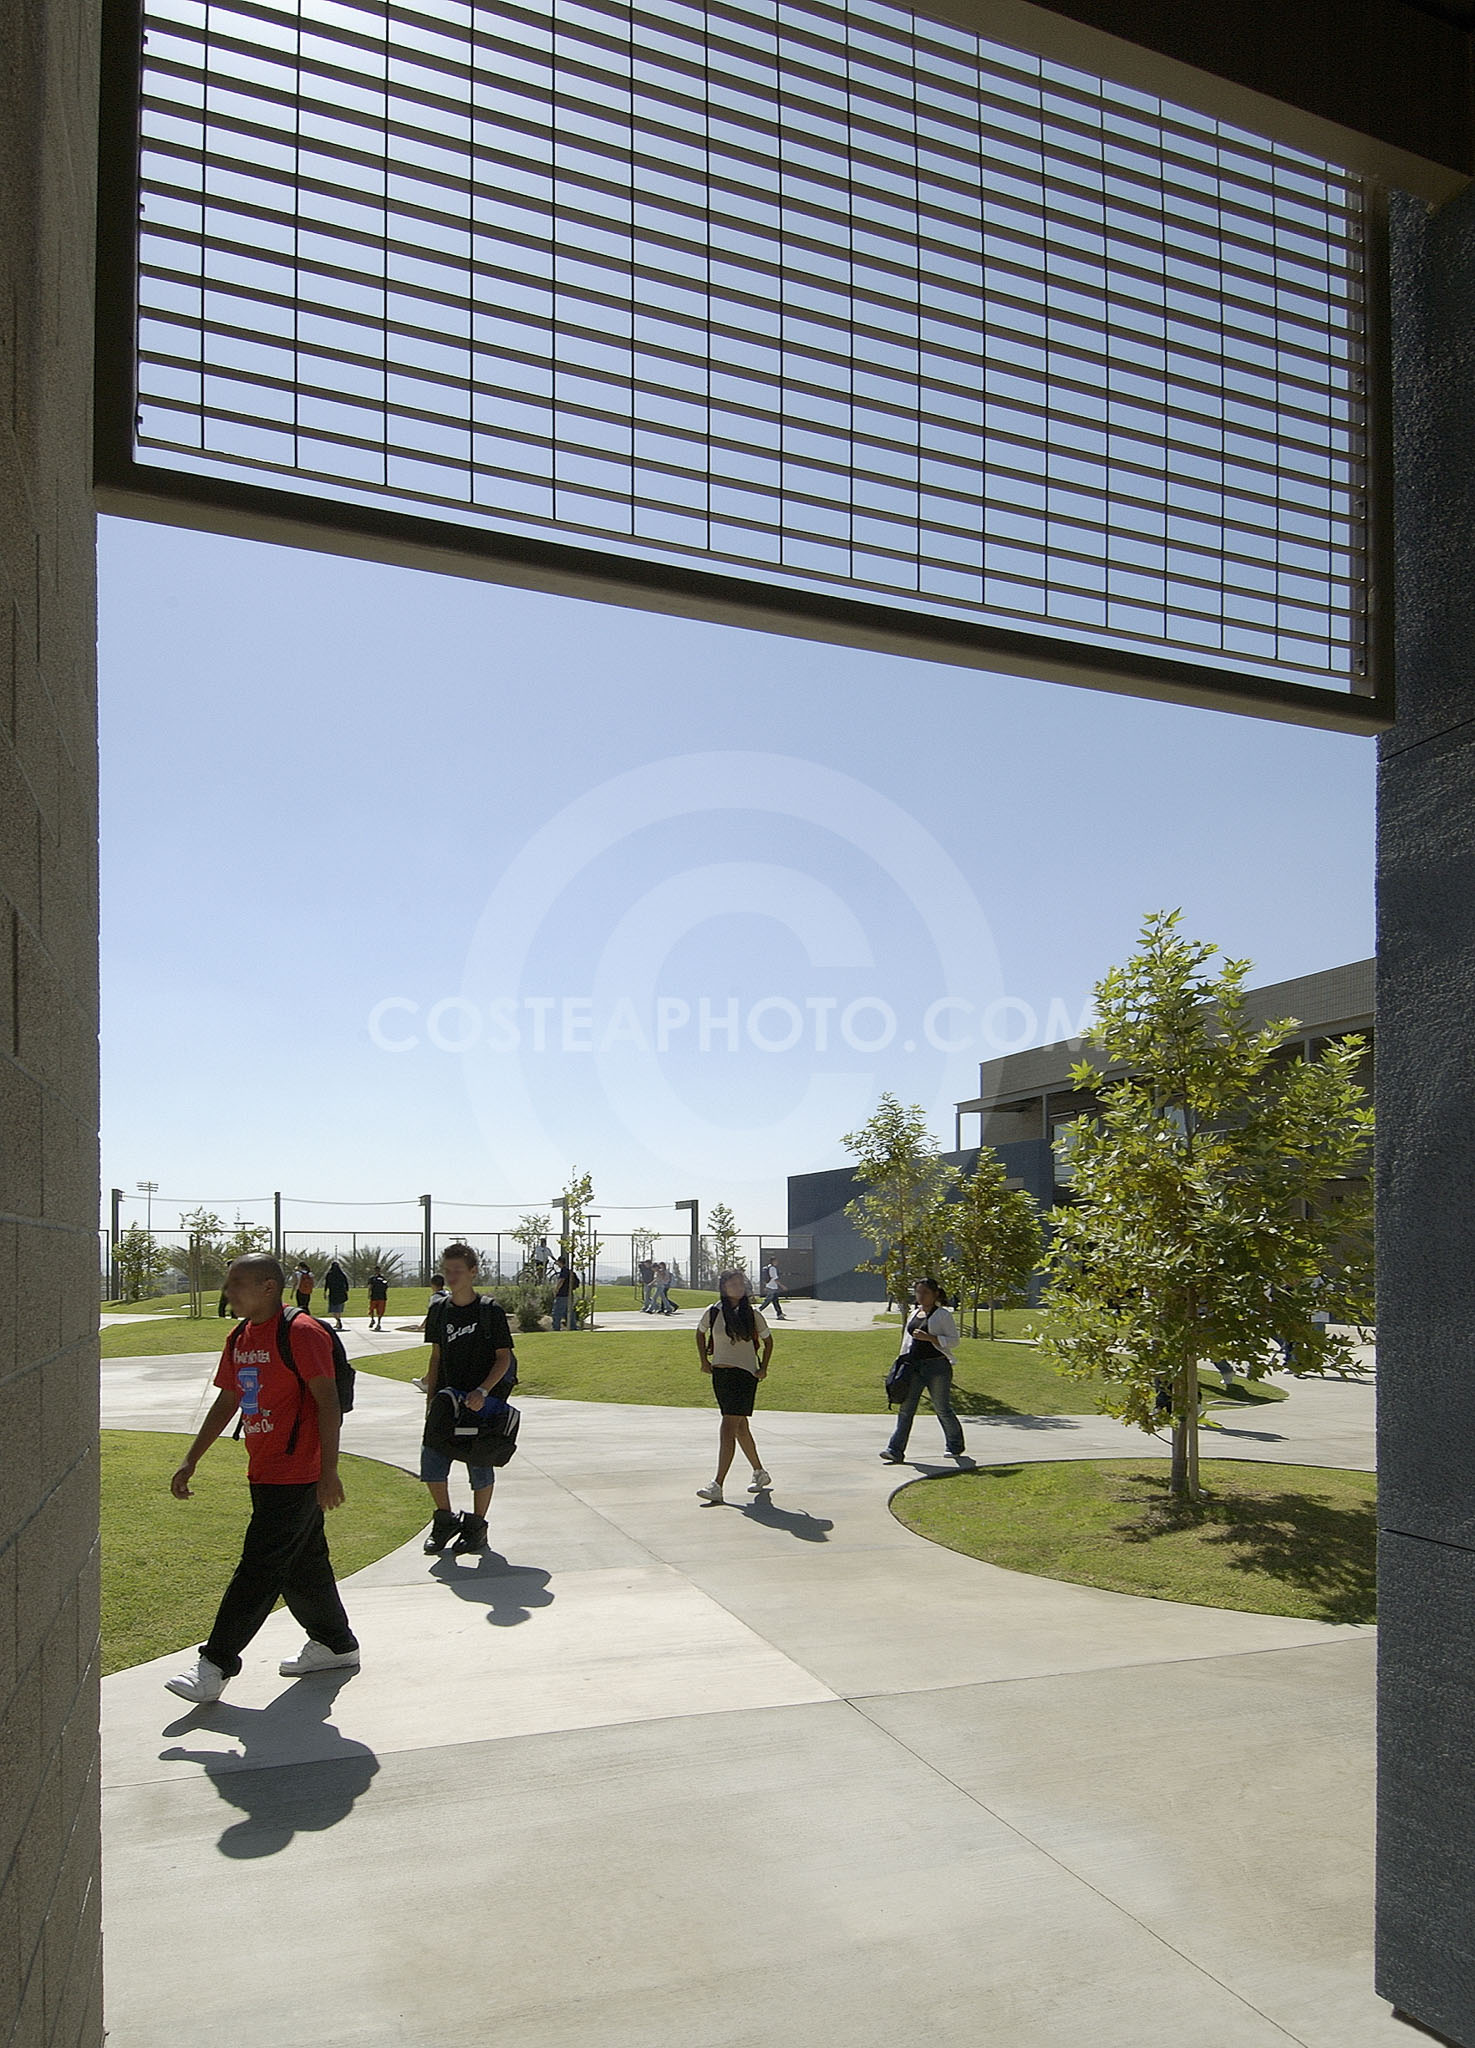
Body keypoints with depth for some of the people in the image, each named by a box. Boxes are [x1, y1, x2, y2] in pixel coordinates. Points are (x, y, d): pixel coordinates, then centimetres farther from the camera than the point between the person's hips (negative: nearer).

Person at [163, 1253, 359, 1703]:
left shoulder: (301, 1333, -16)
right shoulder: (240, 1338, 11)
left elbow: (328, 1403, -17)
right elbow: (226, 1402, 20)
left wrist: (329, 1472, -20)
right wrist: (191, 1462, 19)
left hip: (296, 1476, -9)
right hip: (264, 1475, 9)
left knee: (259, 1569, -5)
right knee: (303, 1564, 16)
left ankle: (215, 1665, 1)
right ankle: (336, 1645, 29)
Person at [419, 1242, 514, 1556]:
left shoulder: (490, 1312, -8)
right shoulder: (439, 1309, 7)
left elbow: (504, 1358, -7)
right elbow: (436, 1356, 14)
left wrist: (483, 1391, -19)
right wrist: (430, 1398, 7)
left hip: (479, 1403, -4)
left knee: (480, 1466, 4)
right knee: (431, 1462, 0)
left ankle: (476, 1527, 21)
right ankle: (445, 1519, 21)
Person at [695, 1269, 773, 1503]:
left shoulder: (752, 1314, -3)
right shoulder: (713, 1313, 1)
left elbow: (768, 1340, 12)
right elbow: (700, 1333, 21)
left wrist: (763, 1368, 4)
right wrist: (704, 1361, 13)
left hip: (745, 1374, -4)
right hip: (720, 1374, 4)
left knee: (728, 1429, -13)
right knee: (740, 1428, 15)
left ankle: (717, 1486, -17)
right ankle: (759, 1473, 34)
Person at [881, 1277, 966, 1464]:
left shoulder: (943, 1315, -5)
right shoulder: (915, 1314, 14)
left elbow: (954, 1341, -9)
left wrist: (930, 1338, -20)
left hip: (937, 1366, -6)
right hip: (914, 1367, 6)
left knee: (942, 1409, 5)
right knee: (905, 1408, -2)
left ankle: (955, 1447, 26)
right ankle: (896, 1451, -5)